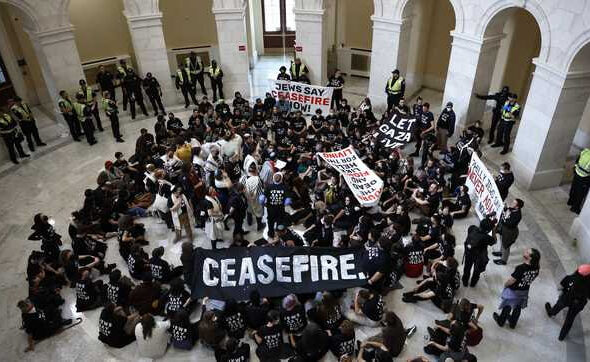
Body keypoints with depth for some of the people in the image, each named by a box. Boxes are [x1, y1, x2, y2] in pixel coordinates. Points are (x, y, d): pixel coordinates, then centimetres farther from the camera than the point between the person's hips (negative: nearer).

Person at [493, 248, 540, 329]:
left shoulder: (521, 268, -37)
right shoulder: (536, 268, -20)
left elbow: (511, 281, -27)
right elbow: (532, 278, -1)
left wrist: (505, 285, -7)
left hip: (514, 291, -5)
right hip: (525, 291, 5)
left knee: (507, 306, 20)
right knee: (518, 307, 27)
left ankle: (501, 321, 44)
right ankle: (513, 323, 48)